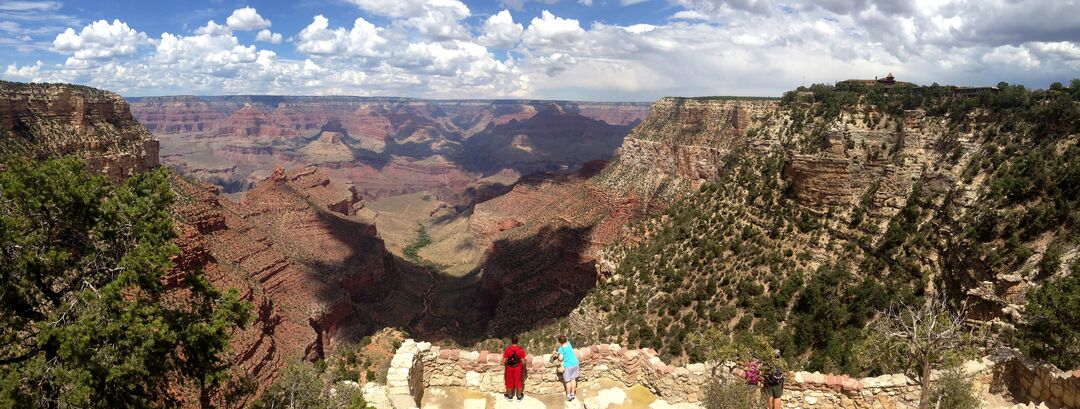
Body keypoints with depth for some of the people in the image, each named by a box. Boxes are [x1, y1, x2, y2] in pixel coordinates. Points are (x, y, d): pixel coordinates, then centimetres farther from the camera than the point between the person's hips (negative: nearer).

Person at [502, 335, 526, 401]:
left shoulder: (507, 350, -20)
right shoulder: (521, 350, -19)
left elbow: (504, 361, -16)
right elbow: (523, 362, -15)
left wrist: (505, 363, 7)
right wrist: (523, 369, 6)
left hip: (509, 368, 0)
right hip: (518, 368, 0)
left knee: (509, 382, 19)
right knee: (518, 381, 18)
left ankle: (510, 396, 35)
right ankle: (519, 396, 33)